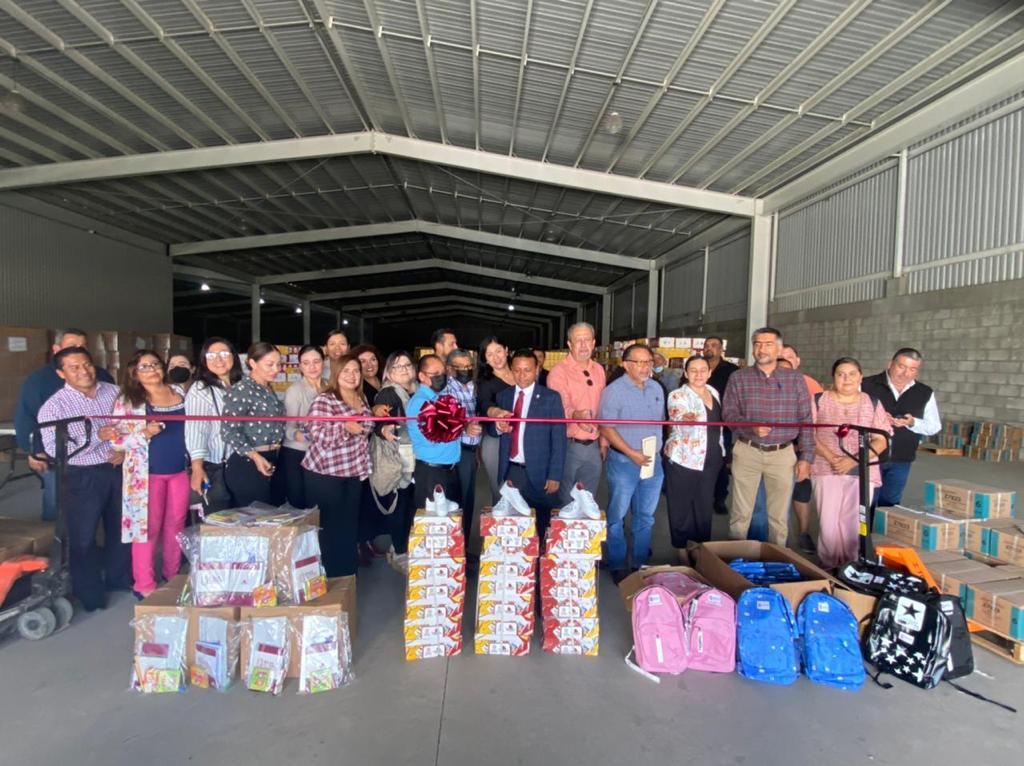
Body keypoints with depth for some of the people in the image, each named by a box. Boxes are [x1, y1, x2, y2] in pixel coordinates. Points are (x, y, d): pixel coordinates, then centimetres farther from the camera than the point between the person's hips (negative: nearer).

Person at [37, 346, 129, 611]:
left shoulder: (114, 392, 1)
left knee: (121, 528, 17)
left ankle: (119, 578, 37)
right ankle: (89, 592, 26)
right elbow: (54, 449, -19)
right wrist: (98, 436, -25)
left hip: (119, 469, 4)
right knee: (83, 536, 7)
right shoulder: (54, 405, -10)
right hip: (83, 476, -4)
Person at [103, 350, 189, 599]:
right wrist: (144, 434, -24)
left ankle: (174, 577, 27)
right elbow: (116, 440, -8)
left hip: (179, 470, 4)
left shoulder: (179, 392, 7)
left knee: (176, 525, 12)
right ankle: (145, 586, 15)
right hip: (147, 473, -4)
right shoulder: (127, 400, -6)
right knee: (147, 526, 2)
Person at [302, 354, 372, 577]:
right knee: (330, 525, 2)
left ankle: (349, 571, 28)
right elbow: (317, 435, -23)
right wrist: (344, 427, -35)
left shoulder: (361, 399, 9)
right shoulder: (324, 401, -14)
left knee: (350, 522, 15)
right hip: (326, 473, -7)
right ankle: (331, 574, 15)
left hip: (354, 471, 7)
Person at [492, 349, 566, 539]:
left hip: (539, 473, -2)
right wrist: (498, 427, -11)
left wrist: (555, 475, -10)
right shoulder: (503, 396, 8)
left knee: (542, 529, 10)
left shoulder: (551, 397, -4)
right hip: (510, 472, 3)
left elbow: (559, 439, -5)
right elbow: (495, 432, 13)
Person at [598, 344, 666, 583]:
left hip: (653, 461, 6)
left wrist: (660, 447, 8)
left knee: (646, 517, 15)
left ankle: (641, 563, 29)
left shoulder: (657, 388, 7)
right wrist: (632, 453, -18)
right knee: (617, 516, 5)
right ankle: (617, 566, 18)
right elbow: (606, 428, -15)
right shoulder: (614, 390, -12)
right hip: (623, 462, -6)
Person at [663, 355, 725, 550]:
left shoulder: (714, 393, 9)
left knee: (705, 506, 15)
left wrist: (721, 450, 20)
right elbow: (682, 427, -29)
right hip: (683, 460, -6)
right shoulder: (677, 396, -12)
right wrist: (689, 420, -50)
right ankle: (681, 548, 16)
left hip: (711, 460, 6)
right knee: (681, 507, 3)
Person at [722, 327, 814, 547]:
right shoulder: (738, 378, 3)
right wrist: (751, 427, -19)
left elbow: (805, 420, 4)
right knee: (740, 514, 7)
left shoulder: (795, 379, 5)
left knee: (780, 517, 9)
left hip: (783, 454, 1)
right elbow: (728, 413, 0)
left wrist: (806, 457, 0)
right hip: (747, 452, 0)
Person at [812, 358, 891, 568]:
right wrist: (831, 458, -15)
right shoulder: (819, 401, 5)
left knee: (855, 524, -1)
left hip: (862, 472, 1)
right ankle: (829, 569, 14)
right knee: (828, 523, -3)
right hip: (826, 470, -1)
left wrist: (853, 460, -12)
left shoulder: (873, 404, 8)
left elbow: (881, 440, 3)